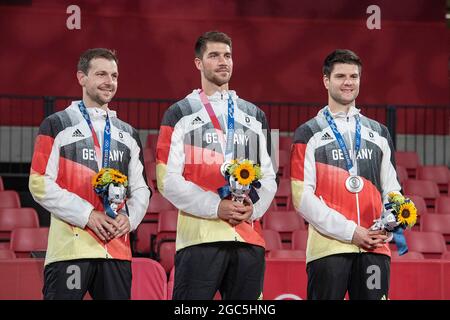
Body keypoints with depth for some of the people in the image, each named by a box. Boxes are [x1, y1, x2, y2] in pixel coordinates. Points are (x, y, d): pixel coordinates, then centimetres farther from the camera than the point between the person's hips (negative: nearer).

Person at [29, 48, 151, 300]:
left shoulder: (128, 134, 20)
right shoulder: (56, 125, 4)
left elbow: (141, 188, 19)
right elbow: (40, 184, -4)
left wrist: (129, 218, -3)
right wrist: (88, 215, -13)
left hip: (117, 248, 5)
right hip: (69, 248, -5)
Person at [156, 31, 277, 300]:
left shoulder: (255, 116, 18)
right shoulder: (180, 114, 5)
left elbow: (268, 176, 16)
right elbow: (169, 179, -4)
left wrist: (254, 208, -5)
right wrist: (215, 207, -14)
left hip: (249, 238, 4)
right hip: (198, 237, -4)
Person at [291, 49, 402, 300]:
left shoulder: (379, 133, 19)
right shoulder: (309, 134, 5)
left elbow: (391, 190, 18)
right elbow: (303, 197, -4)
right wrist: (350, 232, -11)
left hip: (375, 248, 4)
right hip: (328, 248, -3)